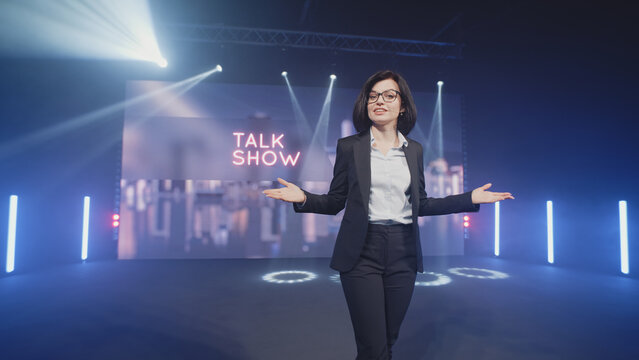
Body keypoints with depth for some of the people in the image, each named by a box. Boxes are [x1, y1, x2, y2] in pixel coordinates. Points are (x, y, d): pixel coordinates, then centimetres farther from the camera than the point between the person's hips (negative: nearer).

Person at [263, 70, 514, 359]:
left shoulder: (414, 150, 9)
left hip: (402, 253, 3)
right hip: (362, 252, -3)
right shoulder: (349, 146, 1)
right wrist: (303, 198, -16)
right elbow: (335, 202, 3)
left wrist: (471, 198, 7)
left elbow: (420, 204, 13)